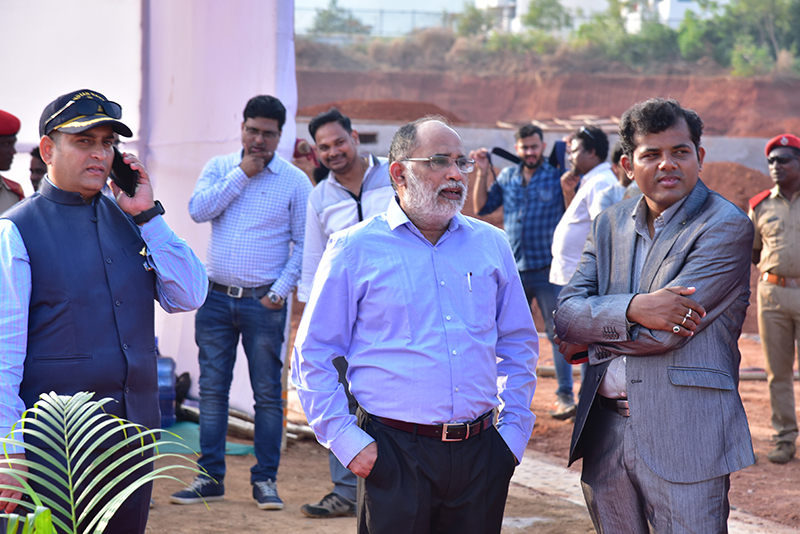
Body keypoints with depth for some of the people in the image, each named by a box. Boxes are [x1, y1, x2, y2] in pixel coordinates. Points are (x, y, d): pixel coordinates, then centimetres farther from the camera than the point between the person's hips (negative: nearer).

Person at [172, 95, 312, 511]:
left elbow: (304, 243, 1)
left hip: (263, 303, -2)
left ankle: (264, 480, 8)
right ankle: (210, 477, 11)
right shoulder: (219, 168, 8)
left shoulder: (295, 181, 1)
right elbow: (198, 210, -9)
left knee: (268, 393, 0)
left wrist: (281, 290, -8)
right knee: (212, 389, 5)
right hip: (216, 297, 2)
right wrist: (242, 173, -9)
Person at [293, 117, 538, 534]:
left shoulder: (491, 244, 11)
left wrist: (513, 430, 10)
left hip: (480, 453, 4)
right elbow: (312, 356, 1)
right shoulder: (354, 249, 0)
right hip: (394, 456, -3)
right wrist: (347, 441, -6)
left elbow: (519, 345, 19)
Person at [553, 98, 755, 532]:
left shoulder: (726, 227, -8)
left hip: (686, 442, -6)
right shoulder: (609, 224, 12)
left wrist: (587, 338, 0)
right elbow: (566, 313, 0)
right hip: (606, 433, 6)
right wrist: (632, 309, -19)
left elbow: (661, 334, -15)